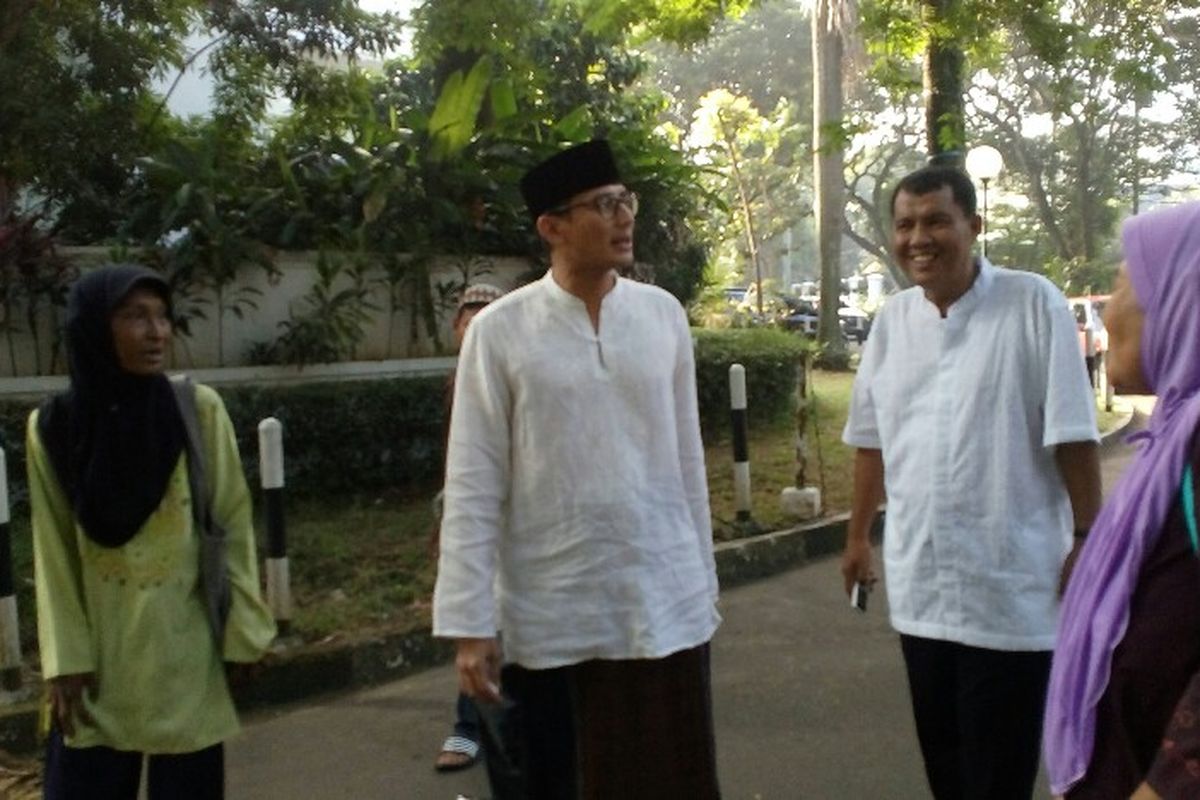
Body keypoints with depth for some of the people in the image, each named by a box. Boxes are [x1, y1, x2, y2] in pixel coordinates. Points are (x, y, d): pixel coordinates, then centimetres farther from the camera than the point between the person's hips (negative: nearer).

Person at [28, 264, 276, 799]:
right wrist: (65, 659, -2)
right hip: (98, 655, 1)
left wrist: (245, 630, -3)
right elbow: (54, 555, 0)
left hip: (185, 650, -1)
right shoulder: (52, 427, -5)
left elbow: (232, 527, -3)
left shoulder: (200, 411, -8)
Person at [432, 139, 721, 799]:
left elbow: (687, 459, 7)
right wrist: (469, 626, -8)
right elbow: (472, 487, -6)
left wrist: (704, 583, 10)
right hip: (550, 620, -2)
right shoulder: (499, 331, -7)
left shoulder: (664, 315, 2)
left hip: (667, 608, 2)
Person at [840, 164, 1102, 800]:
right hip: (919, 579, 5)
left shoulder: (1033, 304, -10)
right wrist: (857, 536, 15)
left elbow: (1071, 437, -9)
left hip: (1009, 581, -4)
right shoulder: (893, 319, 5)